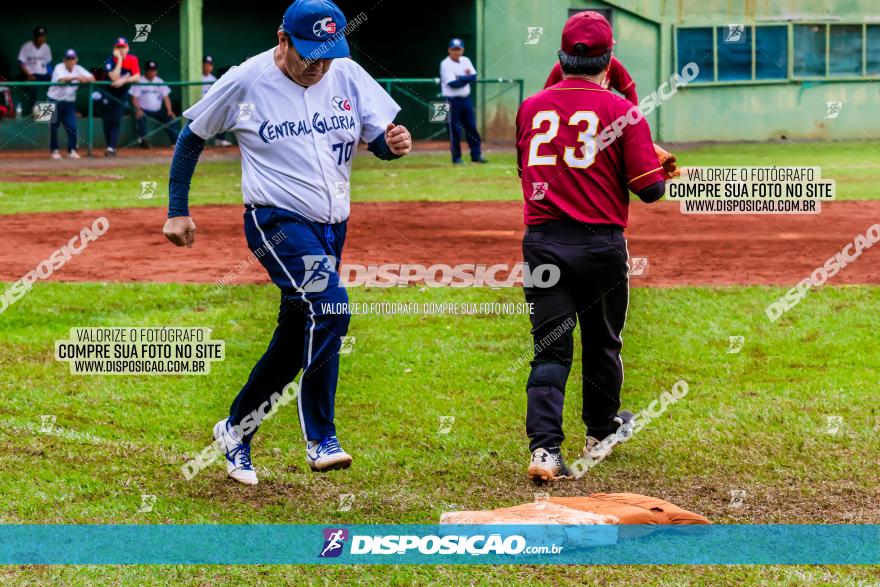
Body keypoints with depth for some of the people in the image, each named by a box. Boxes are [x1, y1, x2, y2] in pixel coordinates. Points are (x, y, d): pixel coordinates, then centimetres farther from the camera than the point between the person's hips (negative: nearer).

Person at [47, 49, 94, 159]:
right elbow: (62, 79, -34)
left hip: (69, 102, 3)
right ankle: (54, 150, 15)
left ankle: (72, 150, 2)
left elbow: (92, 78, -8)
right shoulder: (59, 68, -14)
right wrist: (75, 78, -49)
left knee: (72, 126, -8)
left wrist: (86, 79, -31)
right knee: (54, 127, 1)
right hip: (55, 101, -3)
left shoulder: (78, 69, -1)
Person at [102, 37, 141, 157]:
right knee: (107, 121, 1)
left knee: (117, 120, -10)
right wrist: (119, 59, -29)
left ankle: (111, 148, -14)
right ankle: (110, 146, 15)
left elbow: (137, 77, -18)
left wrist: (124, 80, -33)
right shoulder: (110, 60, -17)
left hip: (122, 93, 1)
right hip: (109, 92, -1)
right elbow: (114, 78, -30)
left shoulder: (133, 60, -10)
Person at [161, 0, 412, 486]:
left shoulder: (349, 76, 1)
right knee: (330, 303, -27)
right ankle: (320, 440, -22)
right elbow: (193, 136, 3)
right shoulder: (245, 82, -8)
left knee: (296, 339, 10)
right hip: (276, 222, -6)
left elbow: (380, 138, 4)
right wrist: (177, 210, 3)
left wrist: (395, 144, -21)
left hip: (331, 226, 6)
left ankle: (235, 429, 29)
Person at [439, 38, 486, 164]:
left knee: (472, 127, 5)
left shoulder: (466, 61, 8)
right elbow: (453, 83, -20)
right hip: (452, 100, -6)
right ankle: (456, 158, 7)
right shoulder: (445, 64, -11)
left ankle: (476, 155, 10)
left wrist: (460, 78, -18)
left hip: (466, 99, 6)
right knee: (455, 130, -1)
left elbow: (474, 77, -2)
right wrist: (467, 78, -12)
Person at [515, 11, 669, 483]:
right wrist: (667, 171, 13)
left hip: (541, 241, 2)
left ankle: (544, 447, -13)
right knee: (601, 343, 18)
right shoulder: (621, 111, -6)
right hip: (600, 244, -2)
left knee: (550, 349, 2)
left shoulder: (531, 108, 5)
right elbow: (649, 188, -8)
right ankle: (600, 433, 35)